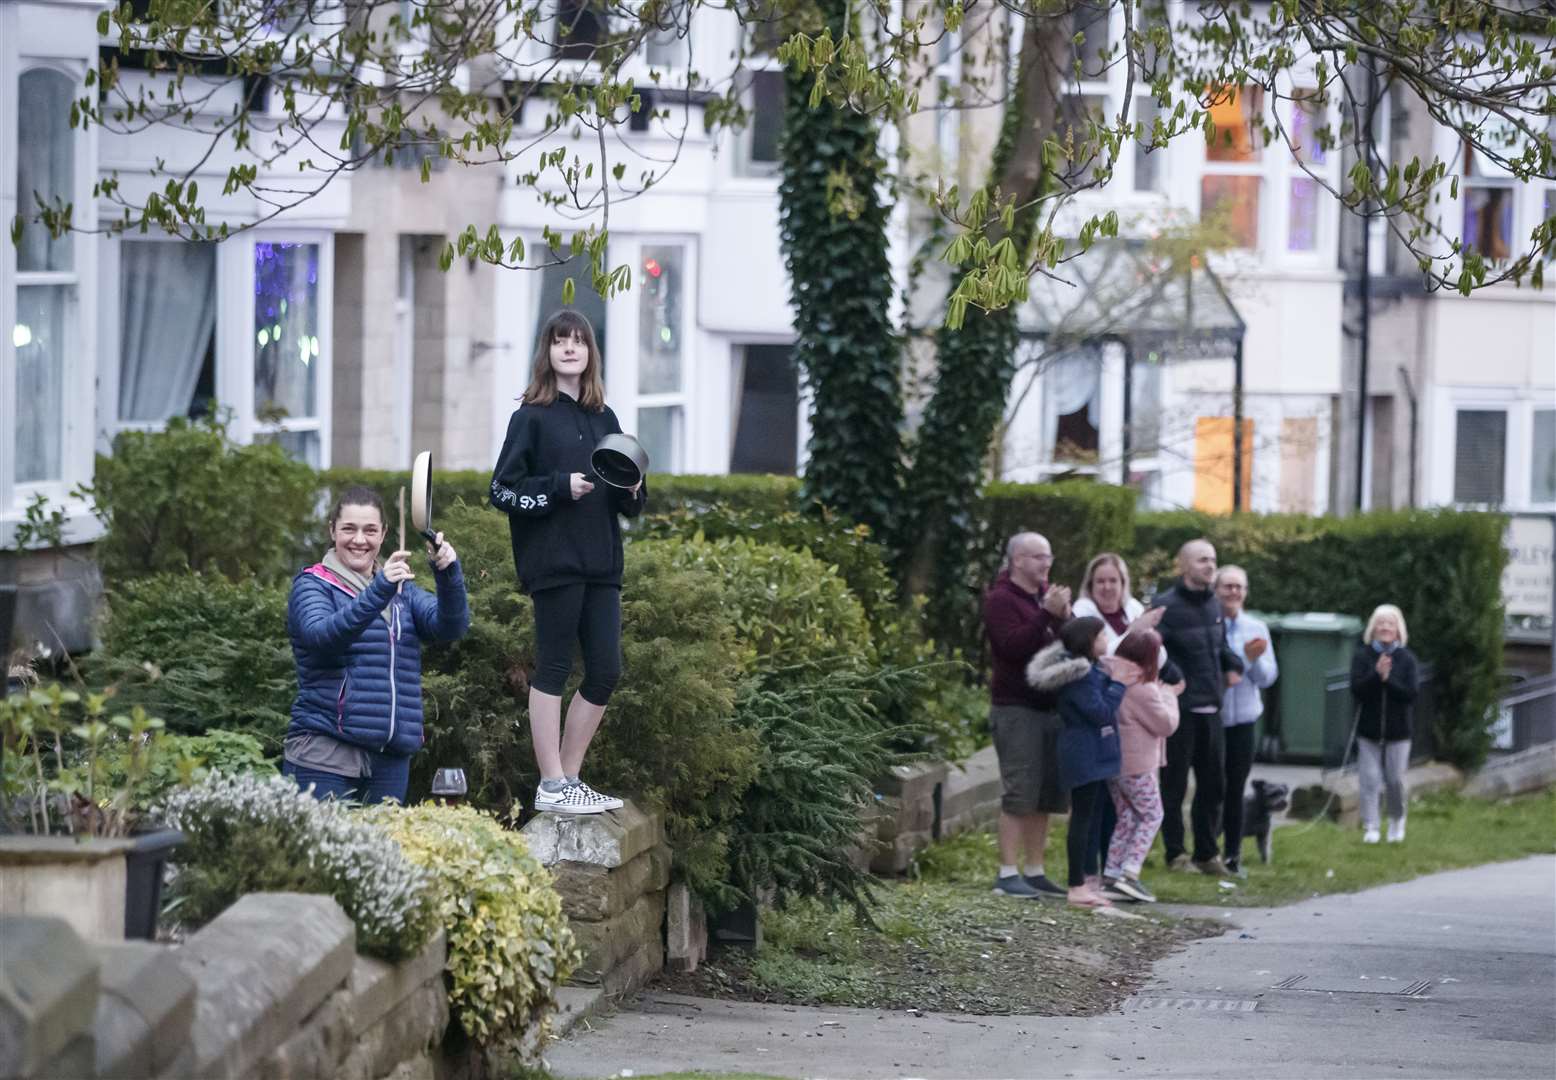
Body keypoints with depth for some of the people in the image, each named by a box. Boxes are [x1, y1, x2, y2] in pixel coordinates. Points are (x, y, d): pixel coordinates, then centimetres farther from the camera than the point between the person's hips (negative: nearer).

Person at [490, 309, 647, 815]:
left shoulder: (603, 419, 16)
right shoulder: (532, 418, -2)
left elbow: (623, 502, 22)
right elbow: (503, 491, -6)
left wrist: (633, 491, 0)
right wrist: (561, 486, -17)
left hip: (600, 564, 6)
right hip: (553, 561, -6)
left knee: (605, 672, 5)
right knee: (553, 669, -2)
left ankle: (570, 778, 16)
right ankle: (552, 787, 1)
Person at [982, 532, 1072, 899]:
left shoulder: (1047, 594, 19)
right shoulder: (1001, 599, -5)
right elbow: (1013, 645, -20)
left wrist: (1066, 616, -4)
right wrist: (1047, 614, -24)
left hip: (1051, 705, 8)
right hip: (1016, 707, -8)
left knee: (1045, 796, 7)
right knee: (1019, 795, -10)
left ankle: (1034, 872, 13)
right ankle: (1008, 873, -7)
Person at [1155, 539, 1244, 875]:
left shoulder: (1212, 604, 13)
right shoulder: (1167, 606, -11)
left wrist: (1233, 664, 9)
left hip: (1210, 708, 7)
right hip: (1179, 708, -7)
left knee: (1213, 783, 11)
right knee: (1174, 783, 1)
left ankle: (1207, 852, 20)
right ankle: (1175, 854, 7)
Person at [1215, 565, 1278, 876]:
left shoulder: (1256, 629, 8)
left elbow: (1269, 677, 4)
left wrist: (1253, 660, -13)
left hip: (1241, 720, 3)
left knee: (1235, 791, 6)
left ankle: (1233, 856, 13)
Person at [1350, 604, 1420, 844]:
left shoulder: (1407, 659, -1)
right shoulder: (1362, 656, -1)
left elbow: (1411, 692, -11)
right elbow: (1356, 689, -12)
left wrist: (1387, 679, -21)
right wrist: (1376, 674, -25)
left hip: (1397, 731, 0)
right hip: (1368, 730, 0)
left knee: (1395, 780, 5)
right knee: (1370, 779, -4)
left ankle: (1397, 822, 27)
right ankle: (1370, 827, 1)